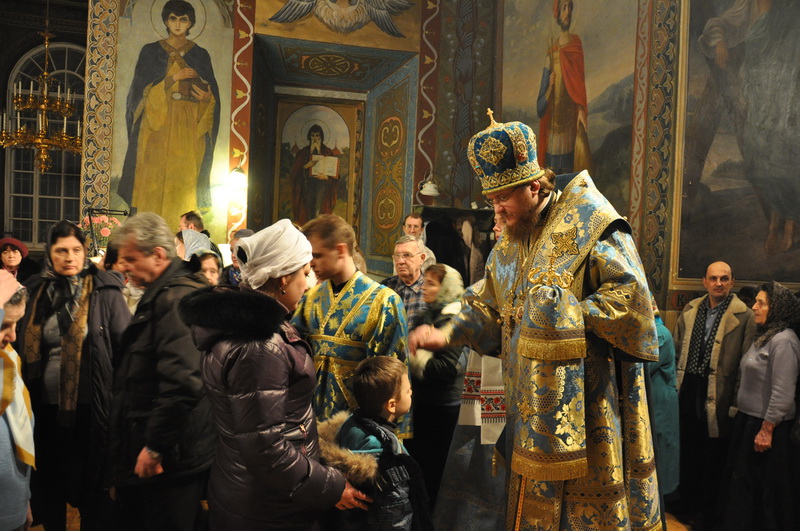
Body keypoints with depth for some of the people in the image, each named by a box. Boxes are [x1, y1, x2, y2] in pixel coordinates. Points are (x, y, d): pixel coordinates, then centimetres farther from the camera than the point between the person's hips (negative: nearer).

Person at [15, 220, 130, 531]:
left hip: (90, 407, -4)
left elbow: (126, 347, -9)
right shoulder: (38, 292, 5)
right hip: (46, 406, 5)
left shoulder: (105, 291, -8)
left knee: (92, 483, 8)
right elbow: (24, 349, 13)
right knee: (50, 482, 20)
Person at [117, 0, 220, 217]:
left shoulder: (200, 55, 13)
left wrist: (207, 97, -11)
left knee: (185, 180, -5)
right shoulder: (151, 51, 10)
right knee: (155, 178, -7)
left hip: (189, 127, 1)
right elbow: (143, 89, 1)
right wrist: (174, 78, -10)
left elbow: (213, 92, 12)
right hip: (157, 125, 0)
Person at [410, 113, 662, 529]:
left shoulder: (588, 222, -11)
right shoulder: (509, 244, 13)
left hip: (583, 397, -7)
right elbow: (489, 305, 16)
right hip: (531, 399, 7)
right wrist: (448, 334, 2)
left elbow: (630, 293, -16)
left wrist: (570, 316, -17)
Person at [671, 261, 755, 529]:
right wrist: (676, 384, 11)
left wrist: (737, 400, -11)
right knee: (688, 450, 16)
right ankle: (687, 503, 34)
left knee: (712, 456, 9)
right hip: (688, 393, 5)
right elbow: (677, 348, 13)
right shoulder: (690, 310, 6)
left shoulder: (744, 316, -10)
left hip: (717, 396, -4)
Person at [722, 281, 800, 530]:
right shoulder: (762, 336, 9)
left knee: (767, 489, 7)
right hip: (748, 420, 9)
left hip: (767, 426, -9)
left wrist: (766, 430, -19)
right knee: (743, 482, 17)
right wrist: (743, 419, 12)